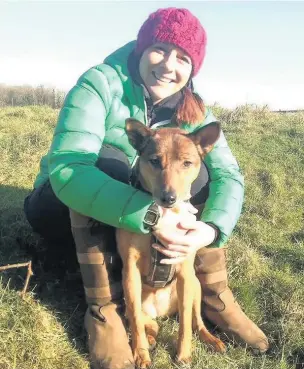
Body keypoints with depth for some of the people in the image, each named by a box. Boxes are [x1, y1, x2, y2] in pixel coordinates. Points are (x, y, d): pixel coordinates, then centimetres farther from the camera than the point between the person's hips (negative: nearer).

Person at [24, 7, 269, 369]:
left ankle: (212, 293, -10)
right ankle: (104, 308, -27)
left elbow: (228, 173, -19)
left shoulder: (192, 109, -10)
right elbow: (66, 168, -40)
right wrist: (150, 215, -49)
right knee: (105, 163, -34)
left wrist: (211, 228, -41)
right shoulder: (100, 84, -26)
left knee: (196, 170, -19)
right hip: (67, 207, -3)